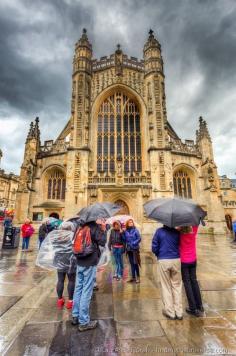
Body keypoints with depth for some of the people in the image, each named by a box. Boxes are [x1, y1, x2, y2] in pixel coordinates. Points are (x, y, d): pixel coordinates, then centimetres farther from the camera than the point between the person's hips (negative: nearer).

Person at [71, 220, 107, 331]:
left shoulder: (80, 226, 3)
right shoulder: (95, 227, -15)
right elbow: (102, 242, -13)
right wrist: (103, 230, -4)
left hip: (80, 262, 7)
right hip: (90, 263, -6)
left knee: (78, 289, 17)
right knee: (86, 292, 3)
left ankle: (75, 316, 32)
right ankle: (84, 322, 15)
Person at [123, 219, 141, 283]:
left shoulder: (135, 230, -8)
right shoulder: (125, 231, 3)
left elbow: (139, 238, -9)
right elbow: (124, 239, 8)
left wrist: (134, 243, -17)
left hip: (135, 249, -4)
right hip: (129, 249, 4)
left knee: (135, 263, -4)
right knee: (131, 263, 12)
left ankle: (138, 277, 9)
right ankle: (133, 277, 22)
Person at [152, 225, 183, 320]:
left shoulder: (159, 231, -6)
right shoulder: (177, 232, -1)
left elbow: (154, 247, -5)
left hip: (163, 261, -2)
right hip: (176, 260, 2)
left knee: (166, 286, 12)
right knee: (177, 286, 16)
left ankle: (170, 312, 19)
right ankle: (179, 312, 22)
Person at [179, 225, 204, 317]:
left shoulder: (180, 233, -19)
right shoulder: (194, 230, -11)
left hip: (183, 261, -4)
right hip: (193, 260, 4)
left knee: (187, 283, 7)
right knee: (194, 281, 16)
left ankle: (193, 308, 12)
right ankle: (199, 306, 25)